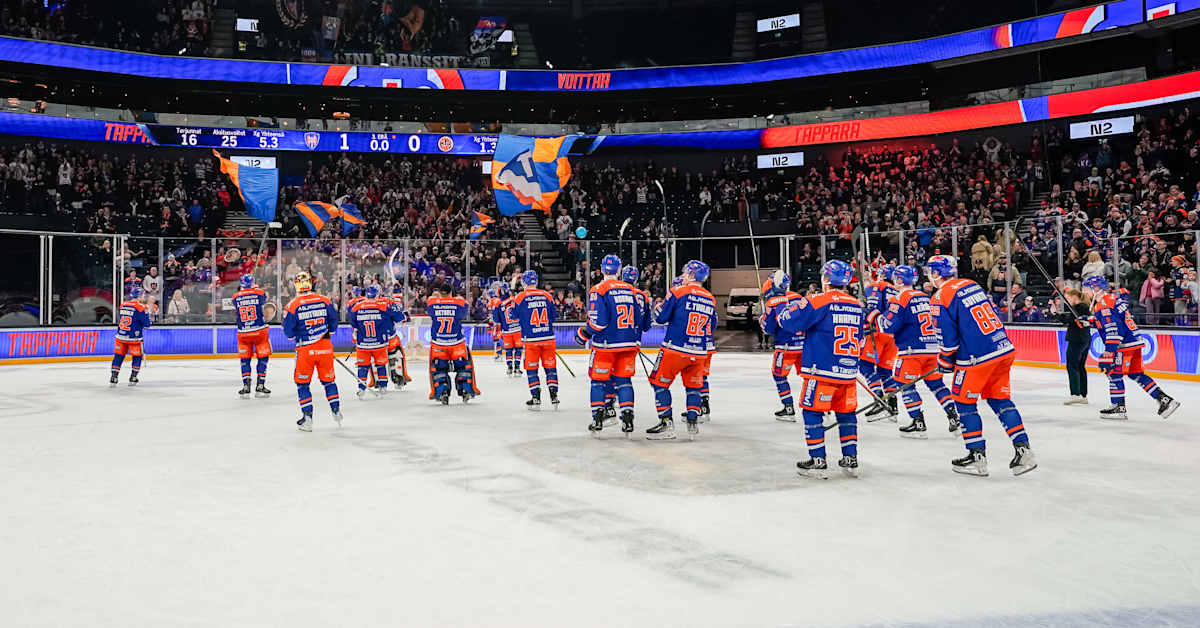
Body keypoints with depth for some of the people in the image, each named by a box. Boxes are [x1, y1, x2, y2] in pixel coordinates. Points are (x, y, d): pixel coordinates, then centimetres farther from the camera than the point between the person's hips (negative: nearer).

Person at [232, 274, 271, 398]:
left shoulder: (236, 297, 1)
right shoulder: (260, 293, -3)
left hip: (243, 332, 2)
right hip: (260, 331, -2)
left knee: (245, 359, 11)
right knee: (263, 358, 8)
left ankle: (246, 387, 6)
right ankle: (260, 386, 6)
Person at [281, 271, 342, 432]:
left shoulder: (292, 305, -9)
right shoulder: (325, 301, -1)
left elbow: (288, 331, -4)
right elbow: (333, 320, 10)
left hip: (305, 350, -2)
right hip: (325, 347, 3)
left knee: (302, 383, 10)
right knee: (328, 380, 17)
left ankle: (307, 418, 7)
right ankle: (336, 412, 18)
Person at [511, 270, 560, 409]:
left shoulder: (519, 297, -5)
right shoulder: (547, 296, 2)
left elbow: (514, 317, 4)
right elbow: (554, 316, 9)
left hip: (531, 339, -2)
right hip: (548, 337, 2)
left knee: (531, 368, 8)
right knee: (550, 366, 10)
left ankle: (536, 398, 7)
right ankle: (554, 396, 7)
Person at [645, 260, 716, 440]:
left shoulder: (678, 293, -8)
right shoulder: (711, 300, 7)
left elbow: (660, 317, -6)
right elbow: (712, 326, 17)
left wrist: (659, 306, 14)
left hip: (676, 349, -5)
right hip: (700, 352, 5)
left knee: (659, 382, 6)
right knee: (694, 385, 21)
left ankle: (666, 424, 0)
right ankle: (693, 422, 14)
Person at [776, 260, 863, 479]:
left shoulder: (820, 302, -11)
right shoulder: (857, 305, 10)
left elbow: (789, 321, -10)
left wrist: (790, 308, 10)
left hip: (822, 370, -6)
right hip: (848, 372, 6)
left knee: (813, 411, 2)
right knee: (846, 413, 16)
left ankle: (818, 462, 1)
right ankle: (851, 459, 19)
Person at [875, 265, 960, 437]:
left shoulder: (899, 299, -9)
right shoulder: (925, 297, 15)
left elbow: (889, 325, -14)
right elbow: (937, 321, 24)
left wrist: (874, 317, 0)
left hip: (913, 349, -7)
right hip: (932, 347, 7)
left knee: (906, 384, 0)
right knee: (936, 383, 14)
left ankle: (918, 423, -3)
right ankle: (954, 417, 10)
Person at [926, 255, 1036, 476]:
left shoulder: (941, 298, -9)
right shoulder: (972, 284, 14)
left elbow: (948, 338, -10)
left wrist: (944, 362, 8)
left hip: (976, 358, -7)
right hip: (1004, 349, 7)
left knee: (963, 401, 8)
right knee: (1000, 400, 16)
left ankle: (977, 456, 10)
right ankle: (1023, 450, 10)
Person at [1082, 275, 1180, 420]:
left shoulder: (1103, 305, -16)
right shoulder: (1112, 298, 16)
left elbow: (1113, 330, -24)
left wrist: (1108, 355, -26)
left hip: (1125, 344, -10)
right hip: (1133, 341, 10)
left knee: (1114, 372, -2)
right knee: (1136, 374, 12)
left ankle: (1119, 408, 3)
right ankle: (1164, 399, 9)